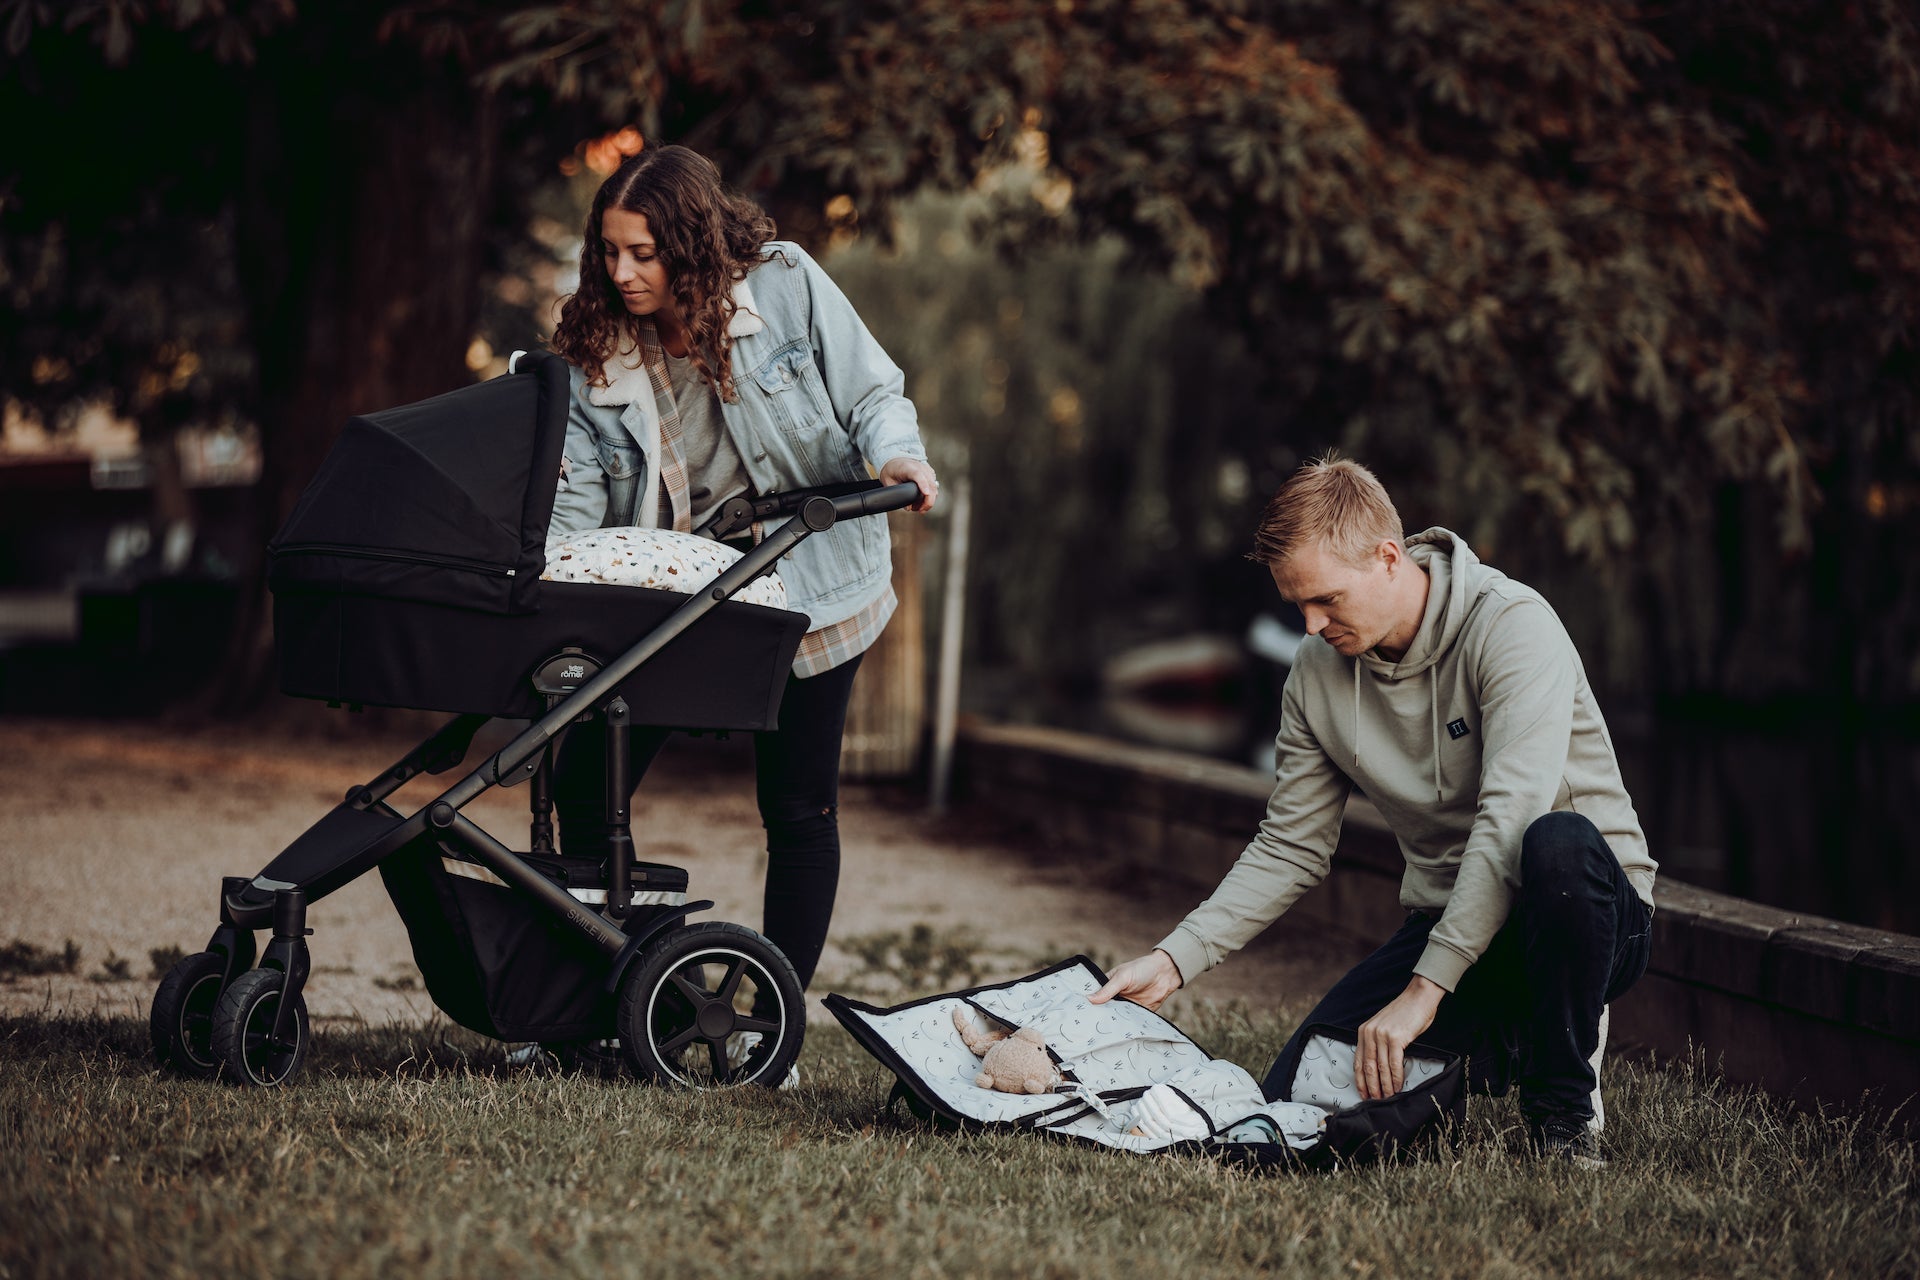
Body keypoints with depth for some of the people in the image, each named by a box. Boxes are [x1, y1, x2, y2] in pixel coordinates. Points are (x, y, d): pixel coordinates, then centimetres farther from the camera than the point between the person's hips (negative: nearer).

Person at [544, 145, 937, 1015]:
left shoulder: (786, 284, -12)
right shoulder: (592, 347, -6)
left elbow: (870, 392, -7)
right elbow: (578, 488, -12)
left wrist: (895, 452, -28)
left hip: (804, 584, -3)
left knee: (798, 810, 4)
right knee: (583, 786, 0)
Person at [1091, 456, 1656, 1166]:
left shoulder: (1510, 624, -19)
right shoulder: (1317, 671, 1)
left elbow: (1510, 821, -29)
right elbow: (1289, 849, 8)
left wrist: (1423, 989, -33)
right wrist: (1175, 958, -6)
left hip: (1599, 913, -5)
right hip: (1446, 921, 5)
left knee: (1556, 844, -41)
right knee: (1294, 1104, -13)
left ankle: (1563, 1106, -17)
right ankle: (1494, 1042, 15)